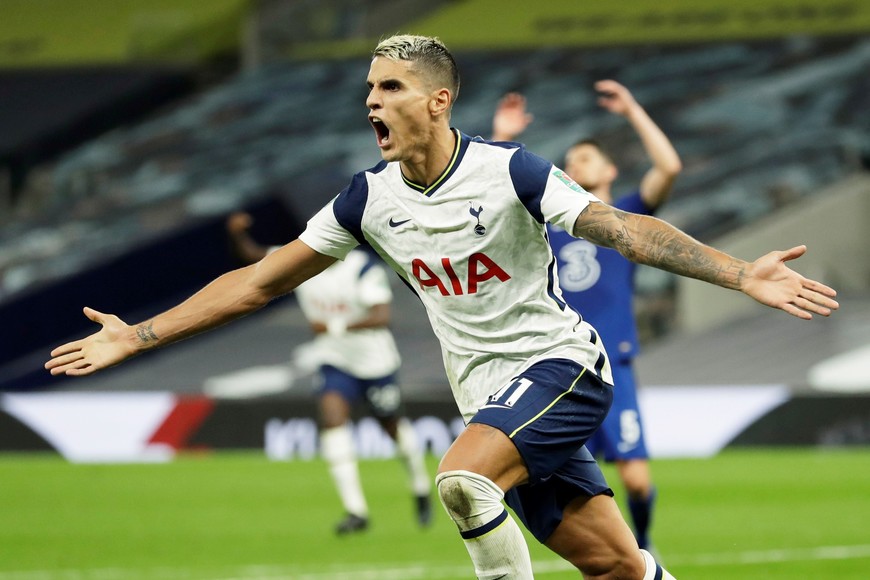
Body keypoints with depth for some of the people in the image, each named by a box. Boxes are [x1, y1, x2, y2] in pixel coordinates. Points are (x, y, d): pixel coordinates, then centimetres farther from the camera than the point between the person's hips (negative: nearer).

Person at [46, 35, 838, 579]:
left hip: (561, 365, -5)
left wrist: (742, 275, -34)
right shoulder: (370, 201, 1)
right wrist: (138, 336, 6)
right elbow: (260, 281, 9)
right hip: (494, 397, 5)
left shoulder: (509, 173, -14)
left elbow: (624, 230, -21)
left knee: (462, 478, -28)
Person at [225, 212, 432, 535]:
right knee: (332, 417, -20)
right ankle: (355, 511, -21)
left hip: (375, 362, -3)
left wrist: (335, 327, -40)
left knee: (393, 426, 14)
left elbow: (382, 317, -32)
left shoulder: (364, 268, -21)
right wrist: (237, 233, -27)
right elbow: (250, 255, -6)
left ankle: (422, 491, 43)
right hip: (334, 362, 3)